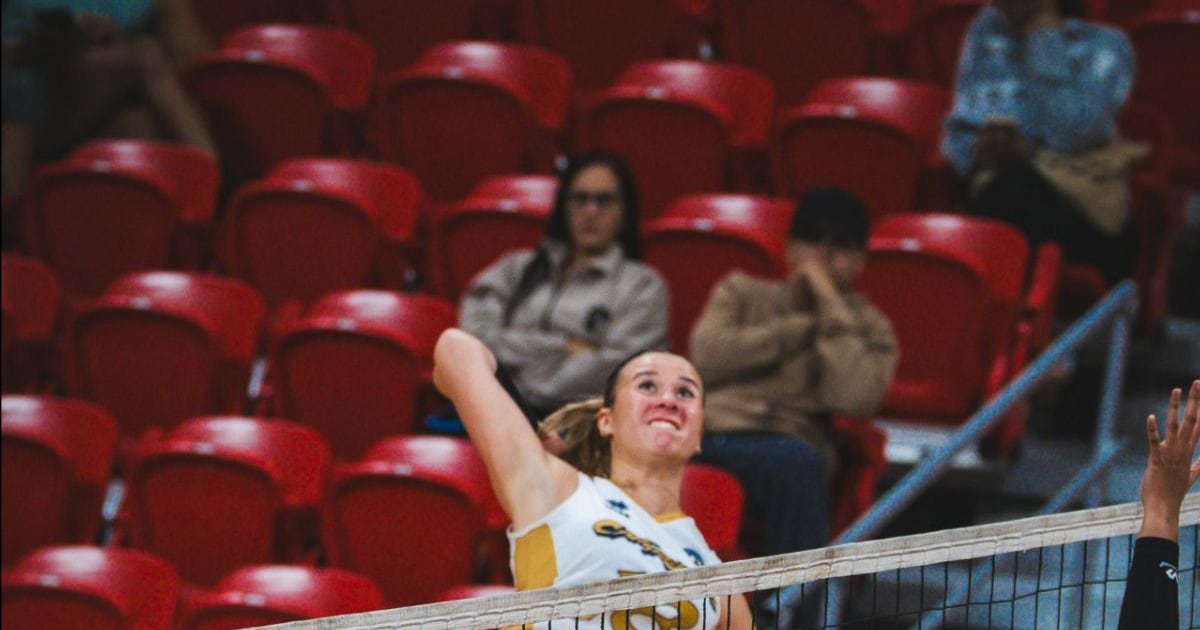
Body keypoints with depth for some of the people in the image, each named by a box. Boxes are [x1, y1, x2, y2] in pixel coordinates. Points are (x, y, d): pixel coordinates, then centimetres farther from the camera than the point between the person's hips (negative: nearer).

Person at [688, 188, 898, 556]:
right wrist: (798, 327, 8)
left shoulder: (868, 328, 20)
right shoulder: (741, 291, 27)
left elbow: (854, 399, -3)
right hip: (705, 427, 1)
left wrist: (830, 305, 3)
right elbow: (706, 356, 6)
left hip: (779, 446, -1)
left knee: (798, 460, -40)